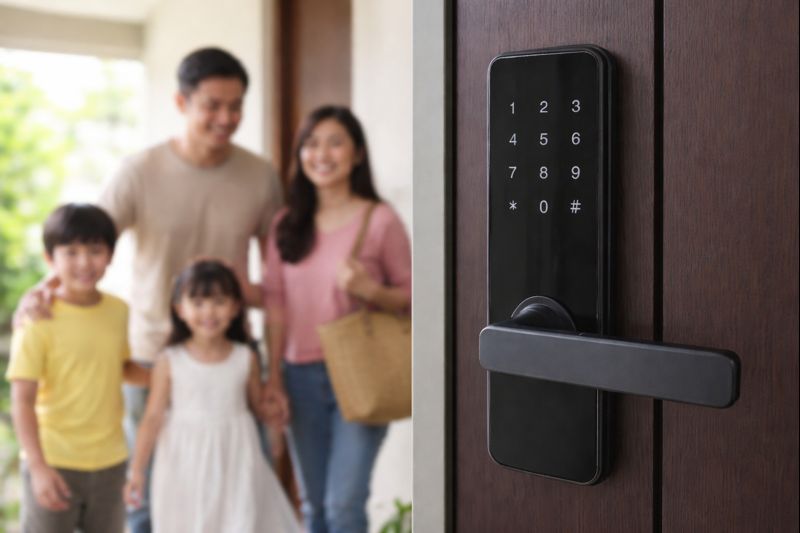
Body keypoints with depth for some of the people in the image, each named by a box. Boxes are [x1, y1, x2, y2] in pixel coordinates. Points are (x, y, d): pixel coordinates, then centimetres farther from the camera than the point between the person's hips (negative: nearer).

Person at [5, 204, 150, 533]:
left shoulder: (119, 311, 1)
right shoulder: (39, 320, -16)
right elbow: (22, 399, -17)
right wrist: (38, 466, -22)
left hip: (110, 460, 5)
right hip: (54, 462, -5)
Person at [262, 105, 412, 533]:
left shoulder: (380, 220, -7)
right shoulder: (287, 223, 6)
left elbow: (409, 293, -2)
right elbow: (276, 303, 7)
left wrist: (369, 290, -21)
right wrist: (274, 377, 4)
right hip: (302, 375, 4)